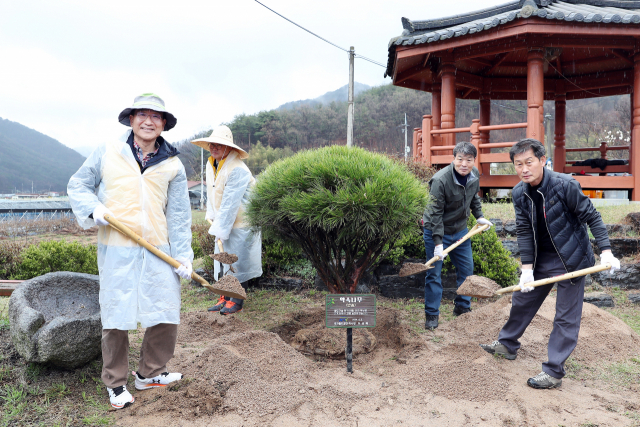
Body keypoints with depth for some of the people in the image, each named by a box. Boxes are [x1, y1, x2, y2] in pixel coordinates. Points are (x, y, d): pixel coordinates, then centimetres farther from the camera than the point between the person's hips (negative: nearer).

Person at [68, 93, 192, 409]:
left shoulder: (172, 166, 6)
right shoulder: (107, 152, 4)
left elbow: (178, 214, 6)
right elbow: (78, 185, 11)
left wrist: (183, 256, 1)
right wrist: (93, 207, -11)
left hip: (158, 251, 2)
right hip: (116, 250, -1)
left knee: (166, 316, 5)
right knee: (116, 317, 5)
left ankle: (149, 374, 28)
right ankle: (116, 384, 24)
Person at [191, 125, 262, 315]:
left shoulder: (237, 170, -23)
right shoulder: (210, 165, 6)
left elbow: (231, 203, -24)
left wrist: (220, 228, -21)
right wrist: (212, 216, 10)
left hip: (241, 223, -8)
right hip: (223, 222, 8)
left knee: (238, 260, -1)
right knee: (223, 258, 10)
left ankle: (236, 300, 10)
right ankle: (225, 297, 20)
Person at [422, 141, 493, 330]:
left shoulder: (474, 175, -5)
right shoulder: (440, 180, -27)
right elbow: (435, 213, -24)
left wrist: (479, 216, 12)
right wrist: (438, 242, -25)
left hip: (460, 230, 7)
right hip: (436, 230, -6)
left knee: (466, 268, 13)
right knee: (434, 273, -2)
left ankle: (463, 307, 31)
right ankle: (432, 315, 11)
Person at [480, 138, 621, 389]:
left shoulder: (565, 185, -22)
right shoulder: (519, 193, -6)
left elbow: (592, 217, -13)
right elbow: (524, 231, -6)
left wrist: (606, 252, -22)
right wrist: (527, 268, -12)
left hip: (570, 259, -6)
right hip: (541, 258, 6)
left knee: (566, 317, 1)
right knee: (521, 300, 17)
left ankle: (554, 372, 12)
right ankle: (507, 344, 38)